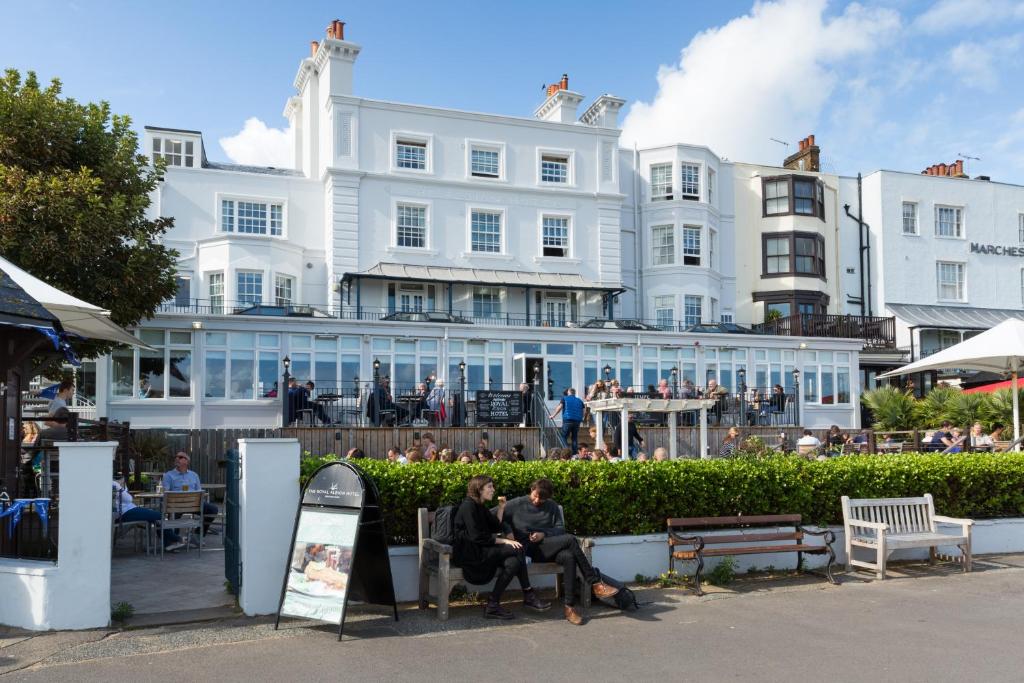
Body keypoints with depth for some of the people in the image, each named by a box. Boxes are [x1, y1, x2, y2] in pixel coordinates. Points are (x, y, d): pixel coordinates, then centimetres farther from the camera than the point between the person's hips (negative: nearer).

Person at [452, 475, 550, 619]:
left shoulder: (480, 507, 18)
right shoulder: (468, 506, -12)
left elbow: (495, 527, 19)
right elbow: (477, 537, -19)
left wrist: (501, 508, 10)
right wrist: (505, 541, -18)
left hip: (480, 551, 9)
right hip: (469, 554, -9)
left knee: (513, 562, -19)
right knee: (516, 549, -21)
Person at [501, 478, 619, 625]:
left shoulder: (552, 506, 17)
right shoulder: (518, 504, 6)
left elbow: (560, 529, 10)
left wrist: (544, 534, -9)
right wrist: (508, 531, -12)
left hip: (549, 548, 4)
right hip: (530, 548, -4)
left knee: (569, 557, -34)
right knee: (570, 539, -27)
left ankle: (569, 605, -28)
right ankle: (595, 583, -24)